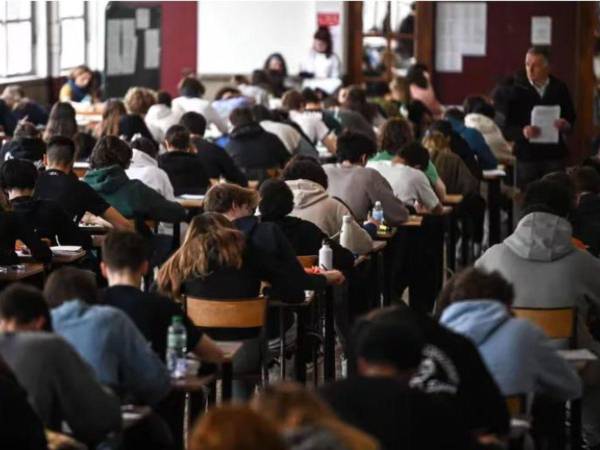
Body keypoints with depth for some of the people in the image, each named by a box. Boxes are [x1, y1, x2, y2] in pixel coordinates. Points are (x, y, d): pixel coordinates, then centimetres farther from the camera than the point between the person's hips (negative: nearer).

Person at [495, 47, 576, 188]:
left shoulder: (560, 89, 5)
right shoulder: (517, 90, -1)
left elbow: (571, 118, 12)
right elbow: (507, 128, -2)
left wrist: (566, 125, -12)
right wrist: (523, 132, -22)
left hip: (554, 155, 1)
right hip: (526, 156, -1)